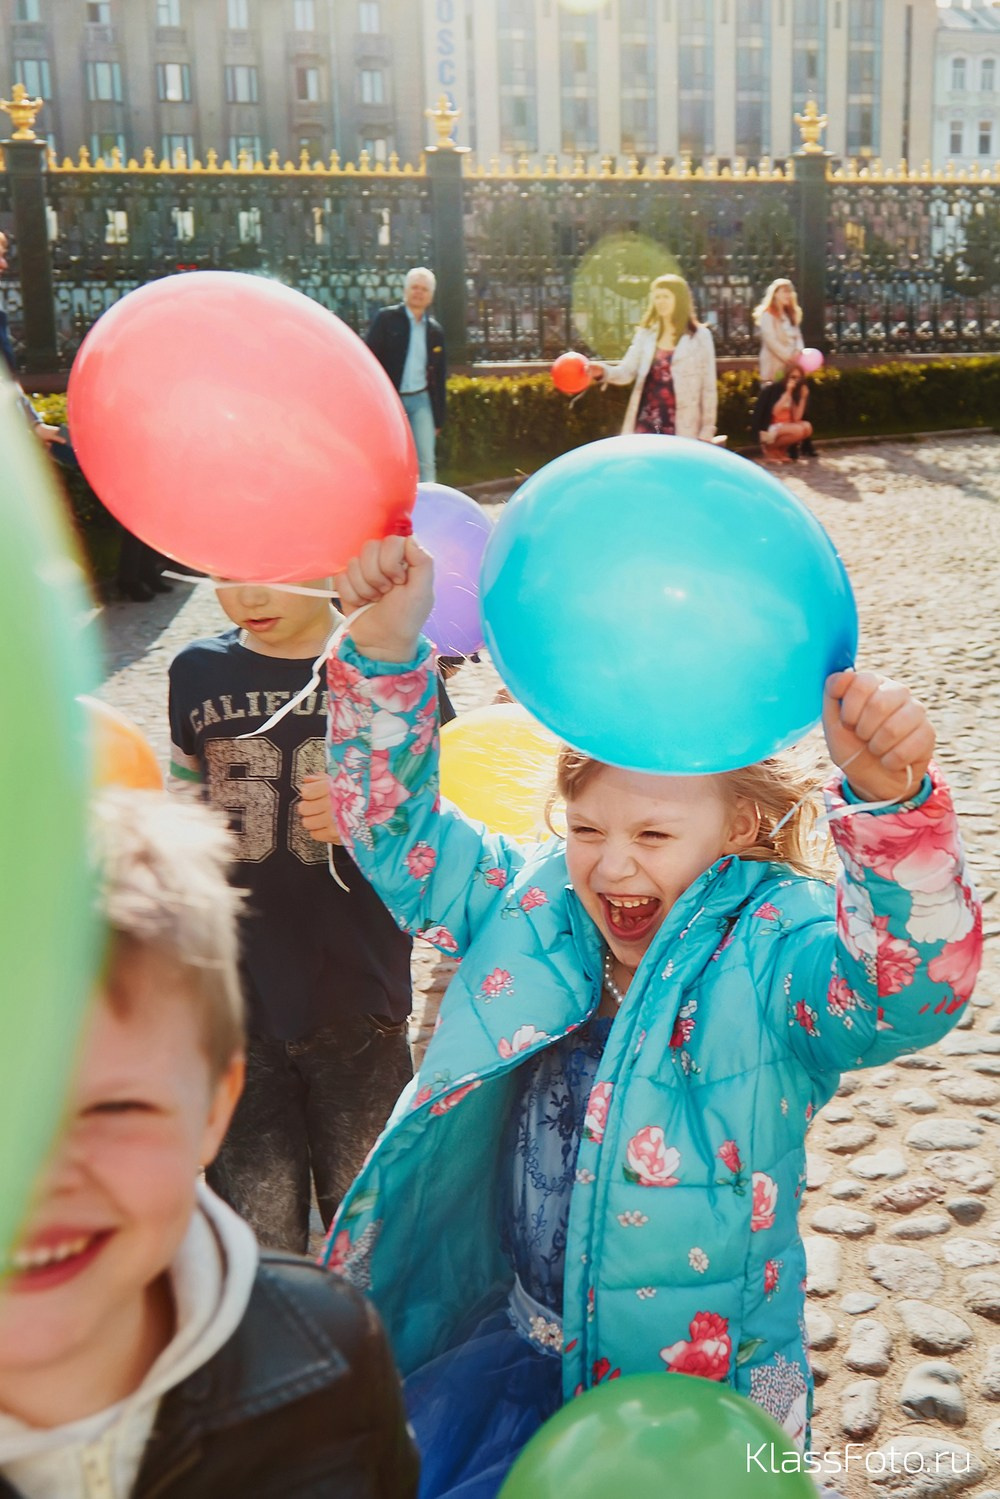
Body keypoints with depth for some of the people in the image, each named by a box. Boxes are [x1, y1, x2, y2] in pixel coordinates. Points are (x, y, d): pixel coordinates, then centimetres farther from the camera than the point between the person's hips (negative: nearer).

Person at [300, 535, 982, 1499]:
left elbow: (911, 980, -37)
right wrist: (386, 650, -20)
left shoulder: (771, 953, -19)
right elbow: (401, 836, -5)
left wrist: (890, 799, -56)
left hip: (695, 1385, -4)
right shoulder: (534, 906, -5)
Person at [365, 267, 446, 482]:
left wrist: (438, 418, 11)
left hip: (421, 400, 3)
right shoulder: (386, 319, -1)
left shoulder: (435, 330, 10)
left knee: (426, 462, -2)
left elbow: (439, 375, 14)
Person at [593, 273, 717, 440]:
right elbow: (627, 371, 2)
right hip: (646, 424, 3)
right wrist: (603, 371, -20)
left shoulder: (699, 336, 2)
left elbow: (708, 387, 1)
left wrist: (706, 433, -3)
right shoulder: (646, 334, 11)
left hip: (681, 429, -3)